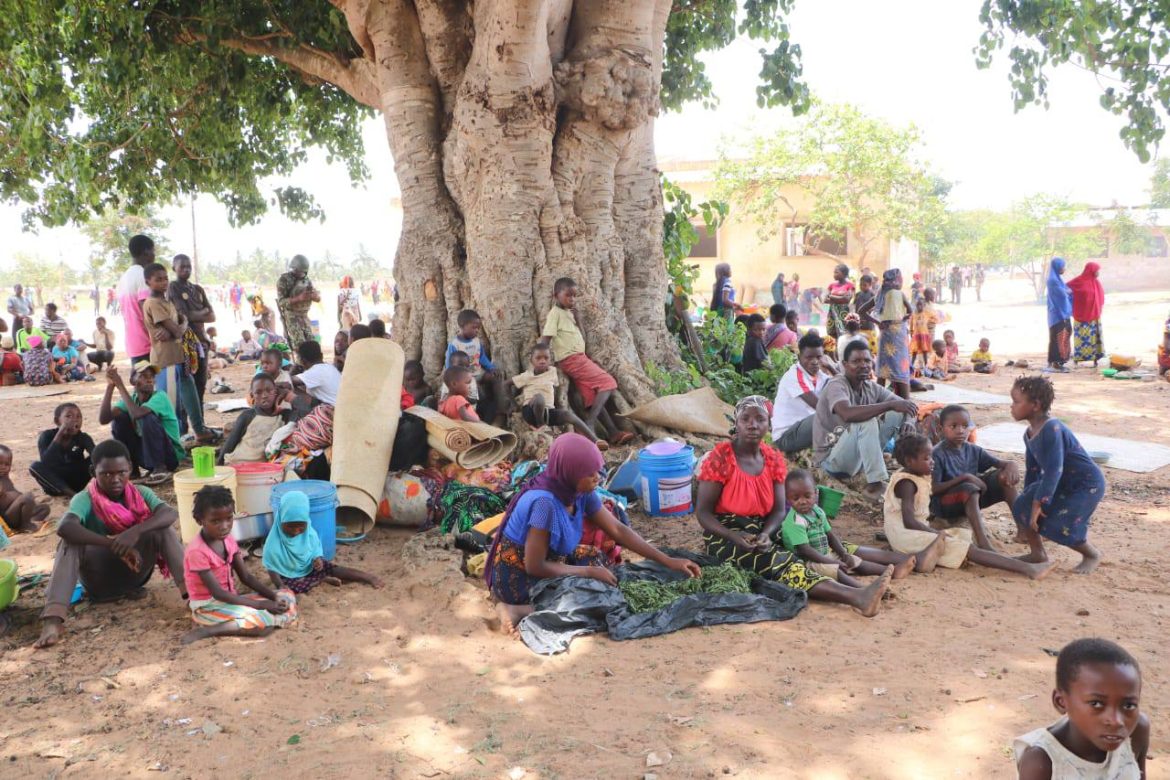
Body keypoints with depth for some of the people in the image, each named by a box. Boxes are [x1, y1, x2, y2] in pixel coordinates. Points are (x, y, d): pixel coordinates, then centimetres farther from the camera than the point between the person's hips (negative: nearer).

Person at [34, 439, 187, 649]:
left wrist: (135, 532, -41)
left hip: (134, 572, 2)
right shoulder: (85, 499, -15)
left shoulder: (140, 494, -6)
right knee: (69, 542, -29)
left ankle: (190, 591, -35)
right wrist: (114, 544, -43)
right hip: (99, 579, -1)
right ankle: (53, 619, -41)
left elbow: (170, 513, -25)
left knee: (163, 528, -22)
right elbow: (64, 527, -37)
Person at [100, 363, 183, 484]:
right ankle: (132, 468, 3)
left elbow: (137, 414, -36)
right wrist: (110, 386, -19)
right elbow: (103, 419, -13)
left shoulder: (160, 397, -17)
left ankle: (160, 468, -17)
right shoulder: (131, 398, 0)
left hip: (171, 454, -6)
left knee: (147, 417, -27)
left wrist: (120, 386, -26)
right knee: (119, 418, -6)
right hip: (146, 452, 6)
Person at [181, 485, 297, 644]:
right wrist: (261, 604, -23)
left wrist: (274, 596, -11)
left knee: (286, 598, -2)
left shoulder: (228, 541, 3)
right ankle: (207, 631, -18)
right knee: (264, 621, -28)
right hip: (209, 607, -8)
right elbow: (218, 593, -22)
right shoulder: (197, 551, -20)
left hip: (231, 600, 8)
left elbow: (246, 577, 6)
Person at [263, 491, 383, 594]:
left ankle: (369, 578, -6)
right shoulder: (274, 543, -26)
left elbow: (316, 551, 2)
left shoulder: (310, 533, -14)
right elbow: (272, 569, -21)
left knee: (333, 568, -12)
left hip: (309, 567, 4)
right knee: (291, 588, -32)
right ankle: (324, 579, -13)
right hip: (289, 575, -4)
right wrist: (280, 586, -36)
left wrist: (318, 559, -21)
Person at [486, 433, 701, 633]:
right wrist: (590, 572, -17)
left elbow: (619, 530, -1)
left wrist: (668, 561, -4)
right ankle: (518, 609, -11)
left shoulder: (582, 492, -9)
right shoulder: (544, 503, -31)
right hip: (519, 576, -8)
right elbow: (535, 566, -26)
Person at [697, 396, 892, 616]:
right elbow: (703, 512, -11)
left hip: (763, 533, 7)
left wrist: (765, 534, -21)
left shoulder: (774, 459, 4)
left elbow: (779, 509, 1)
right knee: (780, 563, -30)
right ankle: (856, 597, -46)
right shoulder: (720, 458, -10)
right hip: (726, 537, -7)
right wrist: (737, 537, -26)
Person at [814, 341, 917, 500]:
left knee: (901, 414, -1)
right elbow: (848, 414, -42)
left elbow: (905, 404, 1)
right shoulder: (836, 385, -21)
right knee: (867, 421, -34)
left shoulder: (872, 387, 1)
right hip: (831, 457, -7)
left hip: (860, 454, 7)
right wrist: (891, 405, -39)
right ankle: (875, 485, -29)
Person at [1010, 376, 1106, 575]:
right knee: (1022, 507, -4)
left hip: (1087, 484, -8)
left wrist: (1038, 504, -29)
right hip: (1061, 483, 8)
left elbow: (1054, 470, -31)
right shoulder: (1029, 434, 0)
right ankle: (1038, 553, 12)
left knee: (1057, 526, -17)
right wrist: (1030, 498, 16)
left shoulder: (1051, 429, -28)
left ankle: (1092, 555, 12)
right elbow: (1033, 470, 11)